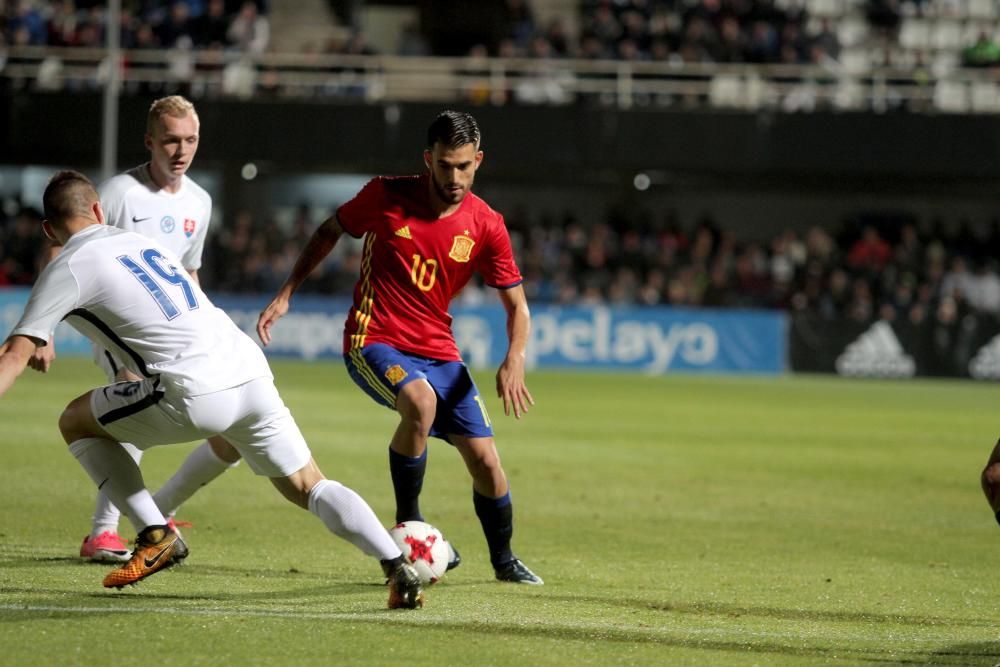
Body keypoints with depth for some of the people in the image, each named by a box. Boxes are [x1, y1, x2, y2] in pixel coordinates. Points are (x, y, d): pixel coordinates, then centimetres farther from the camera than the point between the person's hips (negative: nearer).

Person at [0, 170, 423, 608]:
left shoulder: (67, 269, 5)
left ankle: (155, 538, 9)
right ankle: (398, 568, -4)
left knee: (75, 421, 15)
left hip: (196, 392, -6)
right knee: (307, 487, 15)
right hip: (252, 372, 6)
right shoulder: (140, 242, 25)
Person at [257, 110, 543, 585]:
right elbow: (329, 232, 10)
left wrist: (515, 359, -16)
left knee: (485, 460, -2)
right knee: (421, 402, -36)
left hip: (439, 353, 3)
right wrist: (286, 294, 6)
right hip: (373, 343, -3)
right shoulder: (386, 197, -8)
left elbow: (516, 304, 3)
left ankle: (503, 560, 26)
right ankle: (408, 523, -17)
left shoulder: (486, 226, -4)